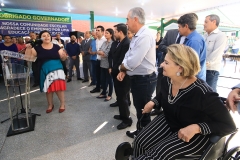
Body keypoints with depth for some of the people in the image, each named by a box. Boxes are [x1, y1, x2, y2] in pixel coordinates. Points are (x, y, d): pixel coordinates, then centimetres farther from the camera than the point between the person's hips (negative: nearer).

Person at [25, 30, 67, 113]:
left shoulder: (56, 47, 2)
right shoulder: (37, 48, 3)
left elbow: (63, 58, 1)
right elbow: (28, 57, 2)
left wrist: (64, 55, -21)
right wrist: (28, 48, -12)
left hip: (57, 69, -1)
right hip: (45, 71, 2)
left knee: (58, 86, -10)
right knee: (48, 88, 12)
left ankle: (62, 104, 9)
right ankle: (50, 105, 30)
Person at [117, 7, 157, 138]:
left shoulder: (145, 36, -22)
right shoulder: (137, 36, 11)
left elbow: (133, 62, -27)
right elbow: (128, 56, 12)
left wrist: (121, 67, -7)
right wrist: (123, 71, -4)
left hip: (144, 80, -10)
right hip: (137, 78, 10)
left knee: (143, 111, 8)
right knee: (139, 108, 23)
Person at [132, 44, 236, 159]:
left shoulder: (202, 93, -30)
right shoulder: (166, 80, -9)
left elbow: (229, 125, -20)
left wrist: (196, 128, -33)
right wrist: (153, 102, -4)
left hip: (196, 136, -5)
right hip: (168, 123, 6)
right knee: (140, 143, -10)